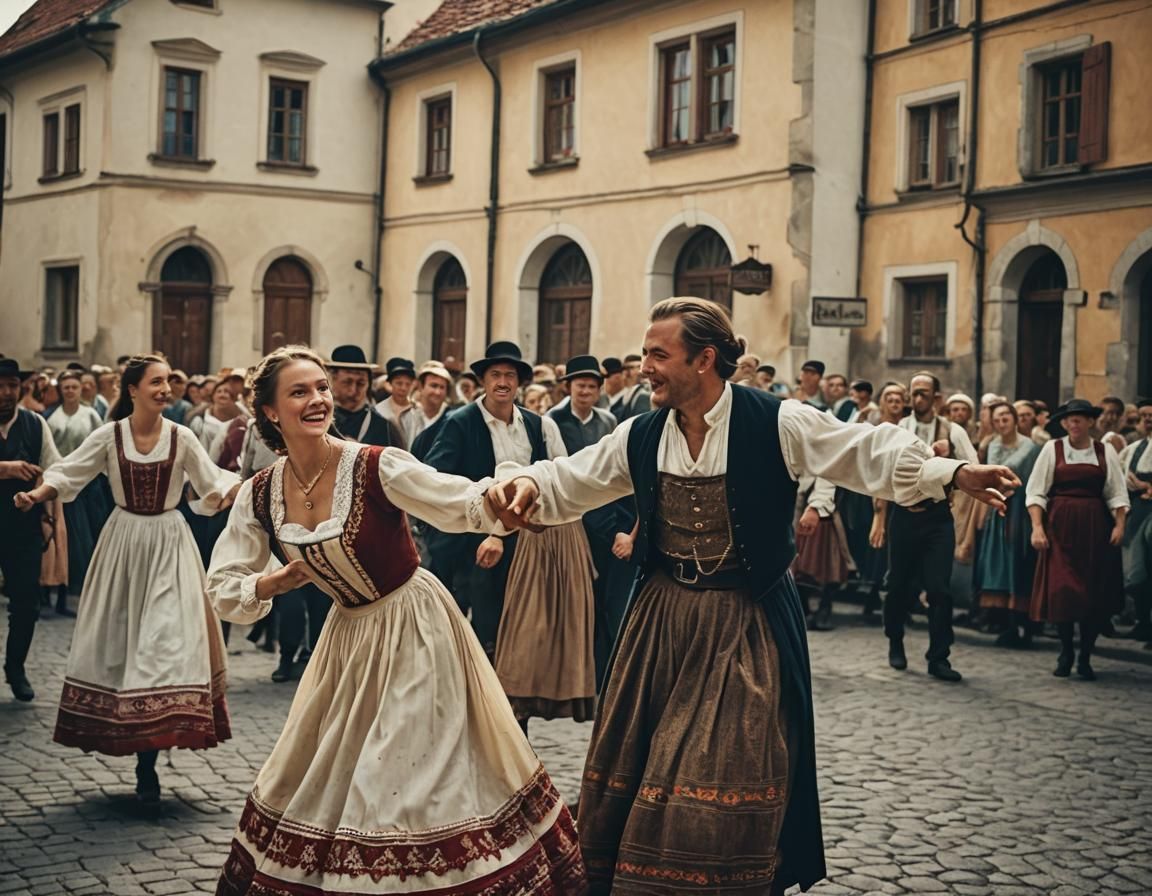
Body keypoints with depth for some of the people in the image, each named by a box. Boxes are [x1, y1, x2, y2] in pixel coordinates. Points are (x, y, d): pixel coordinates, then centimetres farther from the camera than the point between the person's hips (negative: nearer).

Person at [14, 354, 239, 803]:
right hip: (124, 542, 1)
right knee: (120, 640, 5)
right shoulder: (109, 436, -3)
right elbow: (67, 474, -4)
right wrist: (37, 493, -22)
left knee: (166, 641, -7)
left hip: (168, 546, -1)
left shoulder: (180, 438, -3)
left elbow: (215, 484, -1)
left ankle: (147, 765, -3)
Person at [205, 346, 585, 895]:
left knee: (415, 779, 1)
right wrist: (278, 581, -20)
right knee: (319, 780, 18)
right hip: (350, 637, 6)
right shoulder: (259, 496, -7)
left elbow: (470, 505, -24)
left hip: (413, 630, -5)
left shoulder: (377, 467, -22)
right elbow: (223, 591, -2)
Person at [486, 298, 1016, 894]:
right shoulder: (642, 436, 1)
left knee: (726, 778, -1)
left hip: (746, 627, -4)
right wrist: (528, 483, -13)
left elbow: (873, 454, -15)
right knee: (631, 774, 10)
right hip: (661, 621, 5)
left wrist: (956, 473, -28)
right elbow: (570, 482, 9)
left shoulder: (776, 424, -12)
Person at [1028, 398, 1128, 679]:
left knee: (1096, 593, 1)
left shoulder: (1105, 452, 7)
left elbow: (1117, 493, 6)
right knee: (1061, 590, -4)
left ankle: (1085, 657, 13)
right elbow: (1036, 491, 0)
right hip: (1060, 526, -1)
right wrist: (1037, 526, -9)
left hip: (1095, 528, 1)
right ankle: (1065, 653, 14)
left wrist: (1120, 525, -7)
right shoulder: (1052, 449, 4)